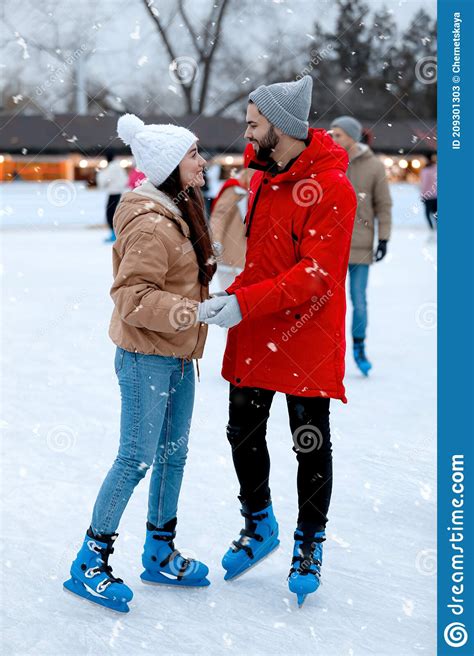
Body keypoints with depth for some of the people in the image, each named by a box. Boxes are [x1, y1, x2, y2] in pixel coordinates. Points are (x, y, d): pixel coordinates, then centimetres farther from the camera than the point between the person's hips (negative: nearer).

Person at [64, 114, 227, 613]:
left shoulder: (180, 211, 12)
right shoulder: (150, 225, -21)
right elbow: (133, 296, -25)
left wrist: (215, 270, 8)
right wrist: (194, 312, -28)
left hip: (177, 356, 10)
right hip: (146, 357, -10)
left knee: (173, 454, 15)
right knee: (137, 458, -5)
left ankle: (160, 554, 28)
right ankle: (89, 563, 6)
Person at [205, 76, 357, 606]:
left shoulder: (331, 188, -17)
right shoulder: (260, 175, 8)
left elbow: (316, 275, -24)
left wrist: (244, 302, -30)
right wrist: (231, 295, 6)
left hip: (305, 339, -7)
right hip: (252, 336, 7)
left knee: (311, 445, 6)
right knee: (243, 434, 14)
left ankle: (309, 546, 24)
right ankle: (259, 527, 36)